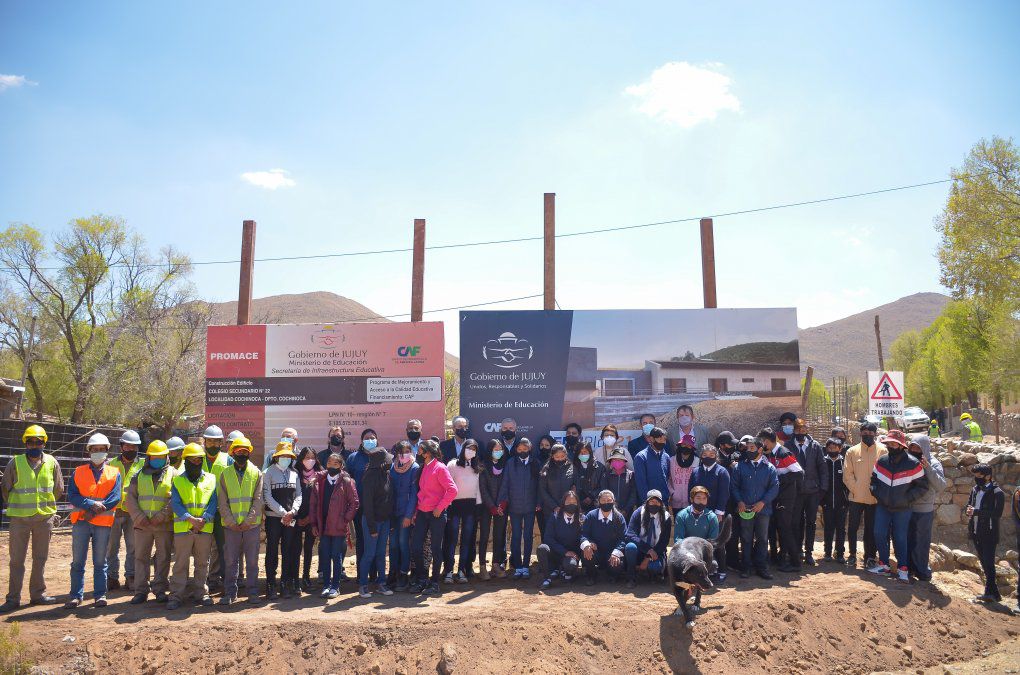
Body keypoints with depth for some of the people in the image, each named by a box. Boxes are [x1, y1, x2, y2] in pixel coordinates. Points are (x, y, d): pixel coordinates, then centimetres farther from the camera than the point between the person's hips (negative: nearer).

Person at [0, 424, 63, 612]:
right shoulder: (15, 462, -4)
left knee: (40, 558, 11)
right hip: (19, 519, -2)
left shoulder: (51, 463, 2)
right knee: (17, 560, 3)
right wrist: (16, 507, 10)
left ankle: (37, 594, 22)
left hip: (44, 518, 2)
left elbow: (58, 490, 12)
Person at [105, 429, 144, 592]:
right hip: (114, 511, 1)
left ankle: (131, 577, 12)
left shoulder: (143, 464, 8)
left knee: (133, 546, 3)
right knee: (112, 546, 4)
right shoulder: (112, 464, 11)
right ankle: (112, 577, 14)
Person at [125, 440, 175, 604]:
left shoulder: (173, 474, 3)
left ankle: (160, 589, 14)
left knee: (163, 557, 4)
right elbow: (131, 497, 5)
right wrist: (139, 516, -9)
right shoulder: (140, 475, 11)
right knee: (141, 557, 6)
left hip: (165, 525, -2)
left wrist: (162, 515, -16)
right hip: (142, 524, 2)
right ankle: (141, 591, 14)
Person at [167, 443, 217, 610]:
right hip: (182, 528, -1)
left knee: (202, 563, 8)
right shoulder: (178, 480, 5)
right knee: (180, 563, 1)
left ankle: (201, 593, 18)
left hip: (205, 529, 1)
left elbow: (213, 503, 2)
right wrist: (191, 519, -17)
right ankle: (176, 595, 8)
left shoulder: (211, 479, 8)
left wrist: (203, 519, -13)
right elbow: (175, 504, -5)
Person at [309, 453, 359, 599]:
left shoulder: (347, 481, -4)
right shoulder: (320, 480, 6)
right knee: (325, 557, 8)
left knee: (337, 557, 2)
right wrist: (314, 523, 3)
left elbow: (354, 503, -3)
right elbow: (313, 503, 7)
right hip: (323, 526, 3)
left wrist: (346, 520, -9)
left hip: (339, 527, -3)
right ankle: (326, 585, 19)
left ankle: (335, 586, 12)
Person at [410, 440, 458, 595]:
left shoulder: (440, 468, -11)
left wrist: (440, 507, -14)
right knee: (415, 547, 4)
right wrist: (416, 511, 9)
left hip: (436, 514, -7)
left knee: (436, 548, 3)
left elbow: (452, 490, -16)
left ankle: (435, 583, 14)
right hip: (422, 513, 7)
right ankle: (422, 579, 19)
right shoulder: (423, 467, 10)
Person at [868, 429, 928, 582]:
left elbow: (922, 486, -6)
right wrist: (876, 493, 2)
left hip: (902, 509, -4)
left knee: (900, 538, 2)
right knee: (879, 534, 3)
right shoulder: (881, 461, -1)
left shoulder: (913, 464, -13)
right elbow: (873, 479, 15)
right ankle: (884, 564, 19)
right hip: (882, 506, 4)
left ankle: (903, 569, 14)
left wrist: (908, 498, -13)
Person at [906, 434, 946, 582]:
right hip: (906, 508, 4)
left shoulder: (933, 463, -7)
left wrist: (928, 468, -26)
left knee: (922, 542, 5)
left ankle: (921, 570, 17)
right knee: (907, 540, 13)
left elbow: (941, 486, -18)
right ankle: (909, 566, 26)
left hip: (924, 510, -3)